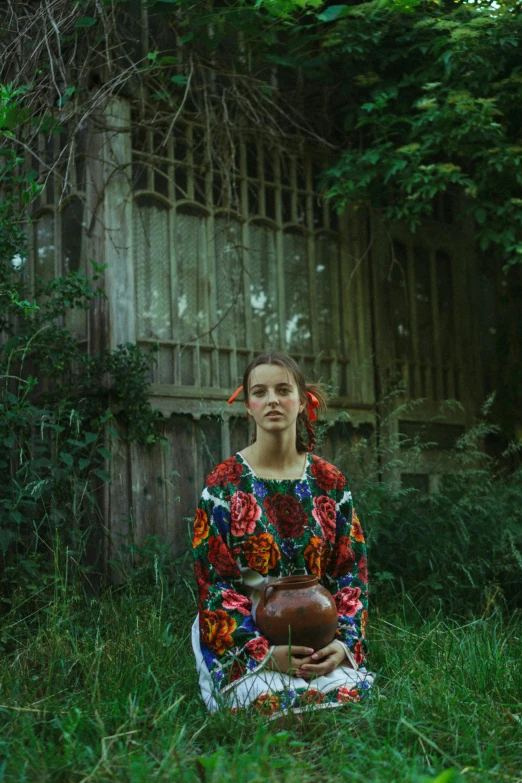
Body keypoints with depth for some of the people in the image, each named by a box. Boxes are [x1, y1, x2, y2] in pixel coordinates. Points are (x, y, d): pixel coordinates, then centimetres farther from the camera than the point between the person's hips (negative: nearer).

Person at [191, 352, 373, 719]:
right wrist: (265, 653, -17)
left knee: (351, 693, -26)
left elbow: (352, 573, 7)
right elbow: (214, 582, -6)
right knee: (278, 703, -29)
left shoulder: (331, 483, 8)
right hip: (243, 643, -2)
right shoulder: (224, 484, -1)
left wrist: (344, 643, -10)